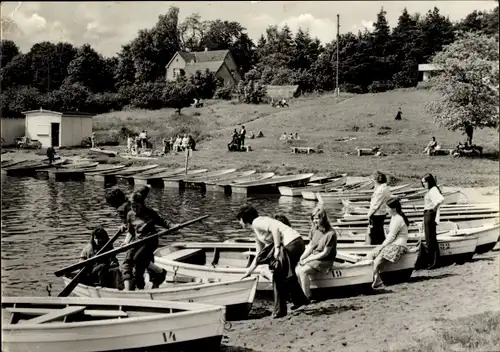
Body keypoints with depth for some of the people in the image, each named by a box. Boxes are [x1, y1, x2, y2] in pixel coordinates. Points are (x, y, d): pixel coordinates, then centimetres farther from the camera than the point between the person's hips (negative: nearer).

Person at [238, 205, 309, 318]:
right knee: (287, 275, 24)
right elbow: (259, 256, 31)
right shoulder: (256, 232, 26)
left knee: (278, 276, -2)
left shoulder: (257, 222, -2)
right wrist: (249, 271, 35)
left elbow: (275, 228, -19)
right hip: (297, 244, 10)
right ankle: (300, 300, 35)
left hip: (292, 243, -10)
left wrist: (277, 248, -19)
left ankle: (280, 310, 4)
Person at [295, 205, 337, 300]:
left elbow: (325, 253, -17)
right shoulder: (314, 229, 3)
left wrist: (308, 259, -16)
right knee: (297, 270, -20)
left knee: (303, 271, -26)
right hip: (313, 256, 7)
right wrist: (302, 257, -5)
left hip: (325, 261, -7)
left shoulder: (330, 234, -20)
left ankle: (307, 299, -17)